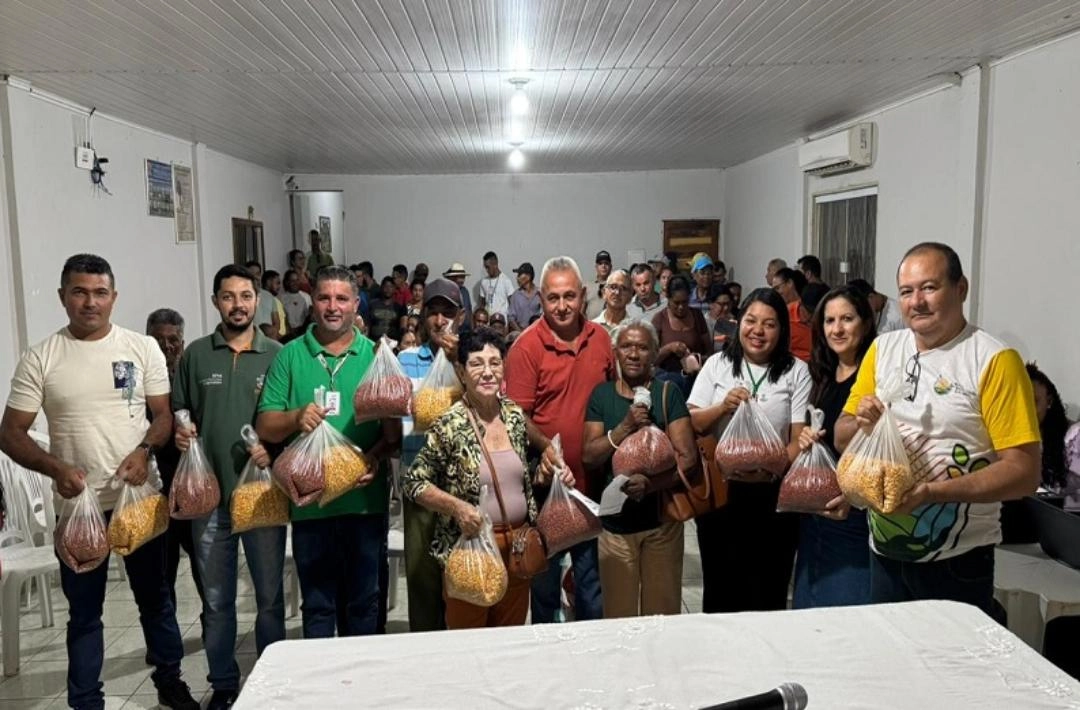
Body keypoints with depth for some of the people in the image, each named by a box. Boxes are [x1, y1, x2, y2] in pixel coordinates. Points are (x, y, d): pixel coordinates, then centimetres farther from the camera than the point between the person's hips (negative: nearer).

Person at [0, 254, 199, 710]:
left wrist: (144, 450, -19)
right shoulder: (40, 359, -4)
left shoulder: (143, 348, -2)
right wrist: (55, 468, -19)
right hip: (77, 504, -1)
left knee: (155, 596, 16)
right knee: (84, 611, 13)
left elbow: (164, 414, 1)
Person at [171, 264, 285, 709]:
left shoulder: (277, 355, 0)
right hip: (208, 494, 1)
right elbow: (177, 411, 9)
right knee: (216, 600, 12)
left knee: (270, 595, 9)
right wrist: (178, 432, -11)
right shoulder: (195, 355, 4)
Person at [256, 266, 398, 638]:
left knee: (363, 601, 14)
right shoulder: (290, 356, 3)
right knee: (316, 604, 14)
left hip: (366, 499, 0)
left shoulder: (376, 356, 4)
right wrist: (296, 417, -20)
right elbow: (264, 427, 0)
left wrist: (377, 456, -17)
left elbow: (396, 424, 1)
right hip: (309, 502, 0)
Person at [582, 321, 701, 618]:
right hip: (615, 522, 1)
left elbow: (688, 459, -9)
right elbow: (589, 457, -4)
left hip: (661, 519, -1)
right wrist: (625, 426, -19)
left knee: (663, 613, 9)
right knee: (618, 616, 10)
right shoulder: (601, 394, 3)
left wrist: (651, 484, -25)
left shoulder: (668, 393, -3)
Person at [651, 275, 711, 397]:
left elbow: (709, 350, 9)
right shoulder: (659, 319, -2)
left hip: (695, 378, 2)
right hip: (667, 378, -2)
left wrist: (700, 360, -11)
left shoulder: (697, 315, 6)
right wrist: (669, 348, -20)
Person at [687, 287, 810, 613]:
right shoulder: (717, 364, 4)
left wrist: (770, 470, -23)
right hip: (719, 490, 2)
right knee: (719, 589, 14)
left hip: (773, 494, -1)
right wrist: (723, 407, -17)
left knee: (768, 591, 11)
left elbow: (799, 438, -6)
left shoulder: (796, 371, -1)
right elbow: (691, 425, 1)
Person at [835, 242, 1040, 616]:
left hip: (957, 563, -5)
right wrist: (860, 423, -14)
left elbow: (1024, 472, -15)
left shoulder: (995, 360, -13)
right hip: (884, 553, 5)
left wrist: (933, 491, -26)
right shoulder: (882, 348, 3)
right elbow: (842, 438, 8)